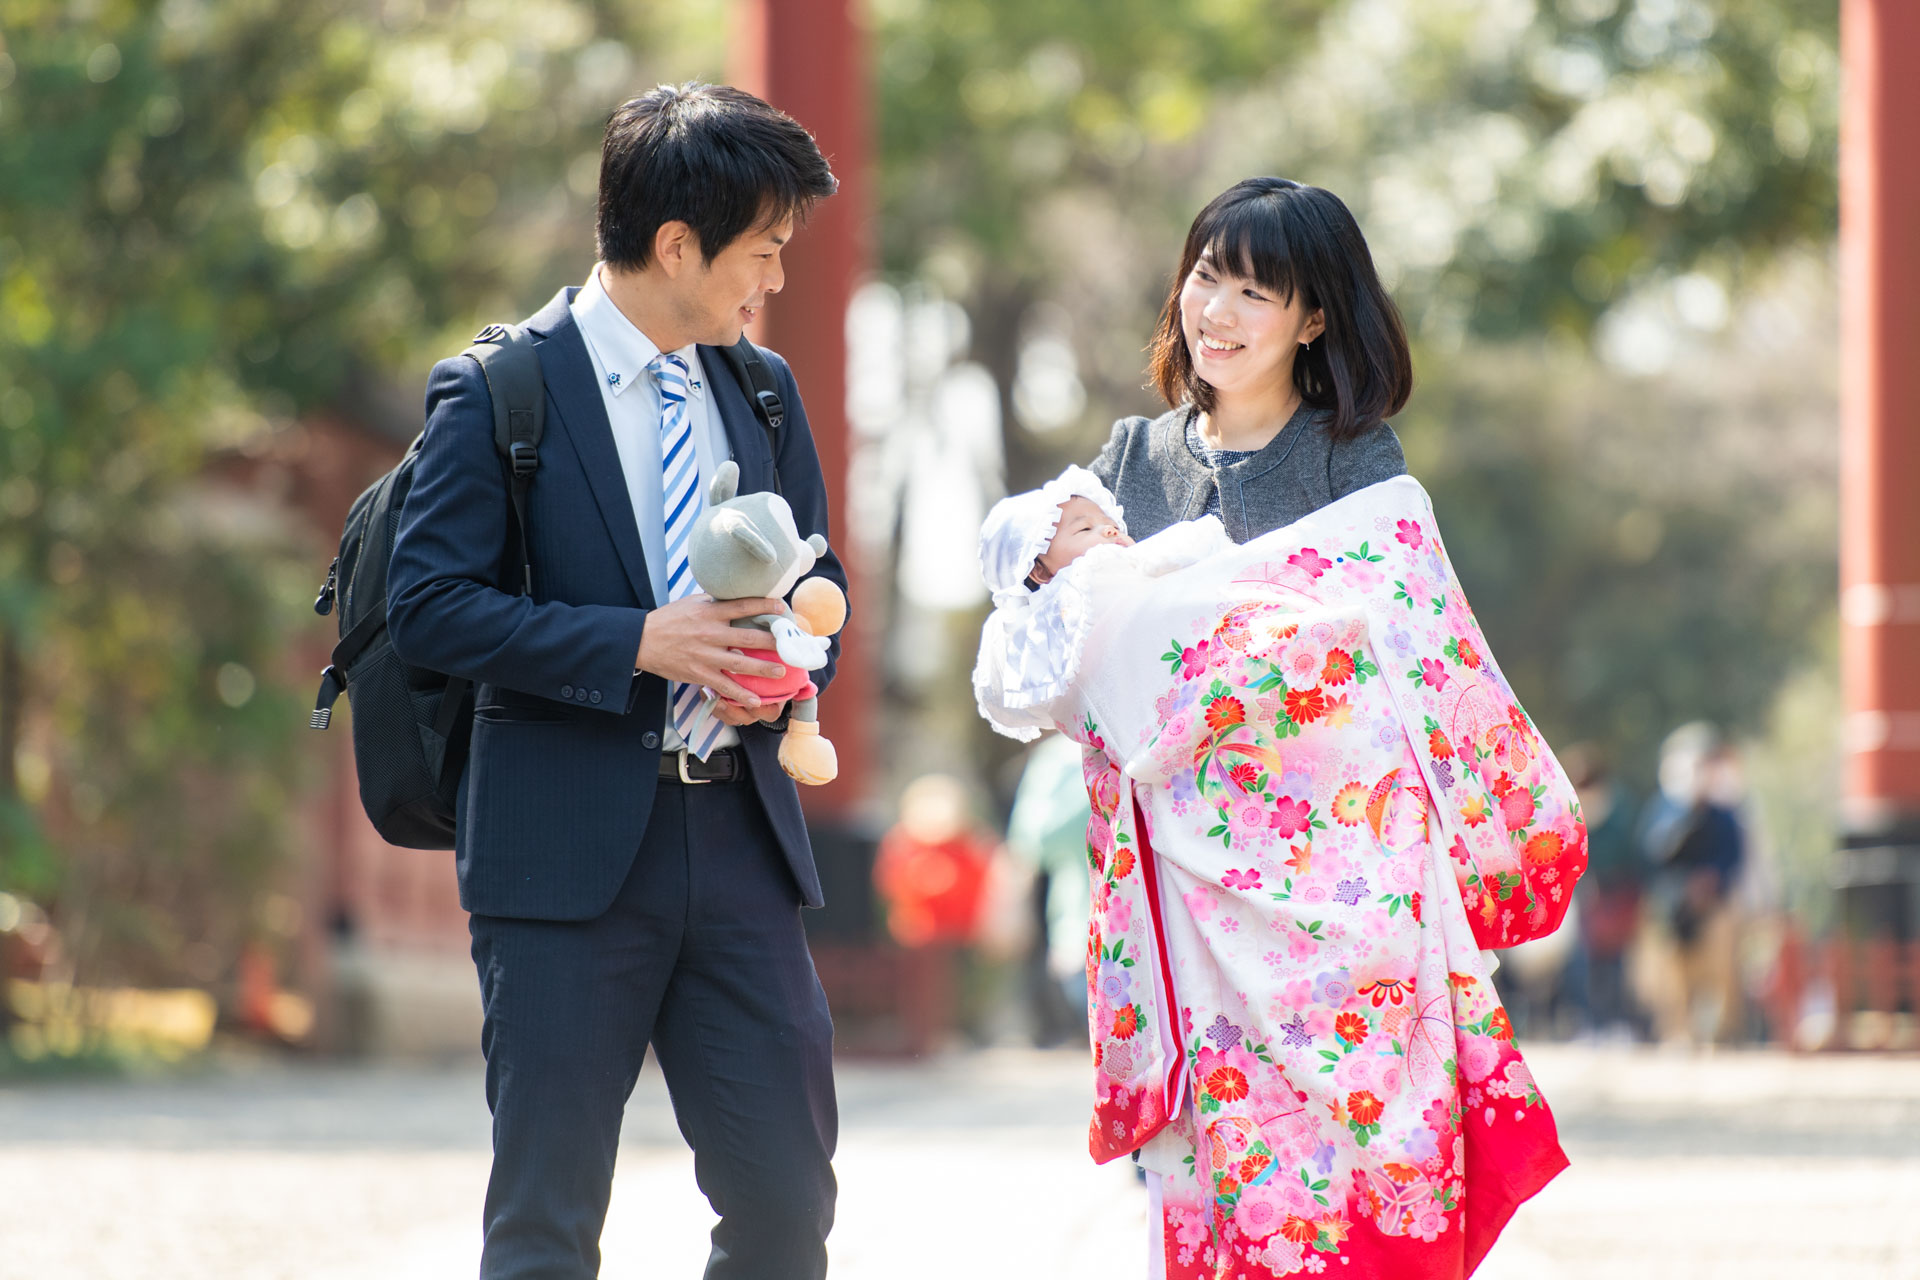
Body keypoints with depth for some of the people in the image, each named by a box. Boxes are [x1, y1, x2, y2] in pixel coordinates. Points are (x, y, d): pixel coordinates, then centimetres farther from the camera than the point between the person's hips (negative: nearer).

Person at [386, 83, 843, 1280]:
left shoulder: (763, 392, 13)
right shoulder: (495, 394, -5)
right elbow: (430, 606, -12)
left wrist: (782, 670, -4)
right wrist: (640, 643, -19)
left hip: (740, 834, 5)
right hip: (569, 851, -5)